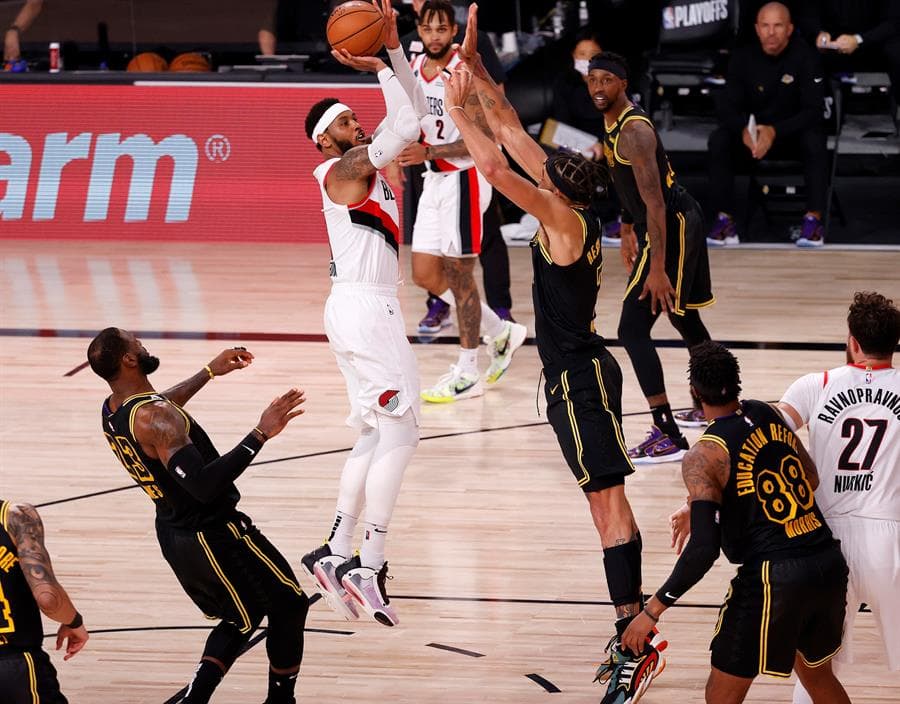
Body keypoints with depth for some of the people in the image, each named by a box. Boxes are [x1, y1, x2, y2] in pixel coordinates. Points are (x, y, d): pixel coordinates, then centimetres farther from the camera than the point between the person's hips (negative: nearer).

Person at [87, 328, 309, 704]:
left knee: (241, 620, 22)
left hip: (173, 534, 9)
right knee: (289, 605, 11)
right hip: (216, 535, -9)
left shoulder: (111, 411, 0)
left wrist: (209, 372, 29)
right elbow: (204, 485, -37)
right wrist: (260, 434, -38)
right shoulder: (155, 419, -29)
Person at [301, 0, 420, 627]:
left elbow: (406, 117, 16)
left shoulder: (366, 165, 13)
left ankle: (337, 554, 13)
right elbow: (408, 126, -20)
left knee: (378, 435, 14)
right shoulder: (340, 170, -12)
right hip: (364, 310, -10)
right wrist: (379, 66, -13)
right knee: (400, 433, -10)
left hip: (368, 309, 10)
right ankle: (369, 569, -12)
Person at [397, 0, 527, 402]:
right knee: (425, 275, 9)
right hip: (434, 179, 8)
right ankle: (501, 333, 25)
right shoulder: (414, 68, 6)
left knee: (458, 275, -3)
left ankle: (467, 374, 7)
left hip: (464, 178, -8)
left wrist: (428, 152, -30)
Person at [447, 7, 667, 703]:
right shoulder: (569, 209, 6)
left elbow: (494, 163, -25)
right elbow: (513, 134, 12)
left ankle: (636, 644, -14)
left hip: (580, 378, -10)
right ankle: (634, 629, 18)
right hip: (579, 373, 10)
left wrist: (458, 108, -15)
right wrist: (477, 70, 10)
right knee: (607, 502, 12)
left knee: (608, 501, -11)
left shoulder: (562, 218, -16)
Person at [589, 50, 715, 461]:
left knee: (633, 331, -14)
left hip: (671, 227, -11)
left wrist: (657, 268, -30)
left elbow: (655, 202, -27)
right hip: (682, 221, 11)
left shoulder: (634, 132, -23)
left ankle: (668, 437, -17)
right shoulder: (613, 125, 8)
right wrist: (627, 230, 31)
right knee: (682, 316, 27)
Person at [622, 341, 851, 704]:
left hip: (774, 578, -7)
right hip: (830, 564, 7)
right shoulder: (767, 414, 8)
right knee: (816, 673, 29)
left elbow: (704, 550, -18)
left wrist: (653, 610, -9)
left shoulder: (702, 457, -12)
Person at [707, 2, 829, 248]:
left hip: (794, 134, -2)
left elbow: (813, 110, -21)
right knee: (718, 140, -25)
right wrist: (744, 130, -33)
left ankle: (814, 219, -32)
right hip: (752, 135, 2)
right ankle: (725, 220, -25)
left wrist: (775, 131, -37)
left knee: (814, 140, -35)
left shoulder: (805, 57, -15)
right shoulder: (743, 57, -6)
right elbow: (727, 108, -9)